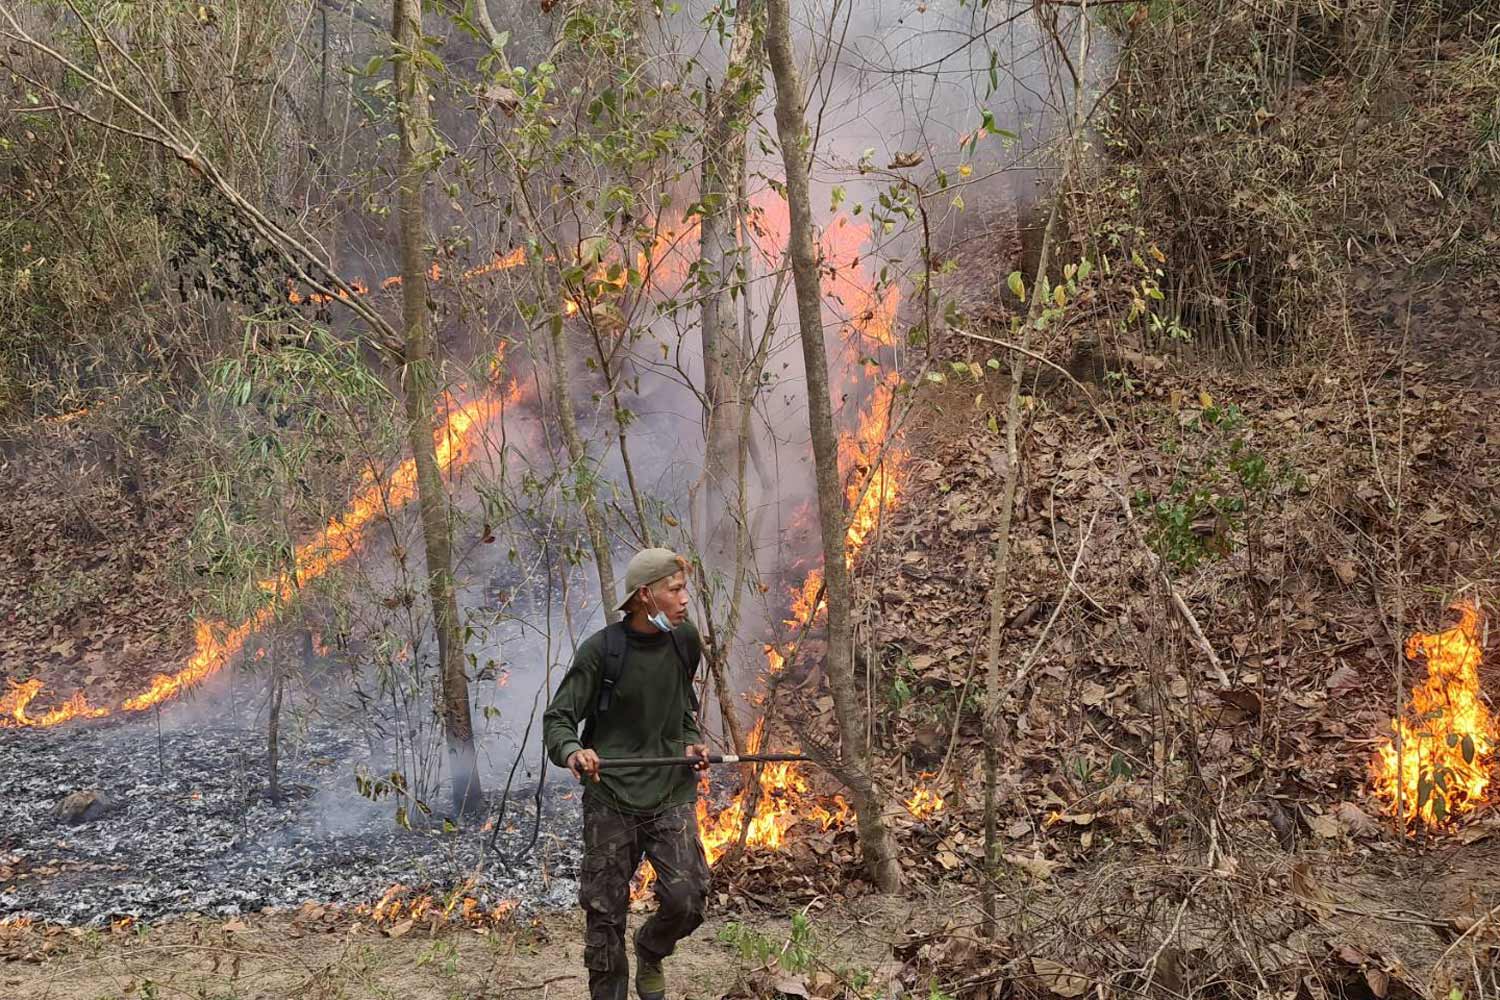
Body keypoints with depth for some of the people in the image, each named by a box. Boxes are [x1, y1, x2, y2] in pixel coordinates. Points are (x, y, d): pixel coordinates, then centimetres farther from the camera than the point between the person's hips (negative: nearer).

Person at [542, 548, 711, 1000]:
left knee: (686, 900, -10)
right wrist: (573, 752, -29)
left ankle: (651, 953, 23)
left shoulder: (685, 640, 2)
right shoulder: (600, 650, -11)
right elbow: (557, 719, -8)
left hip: (672, 793, 3)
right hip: (611, 798, -3)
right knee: (605, 915, 4)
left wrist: (691, 739, 4)